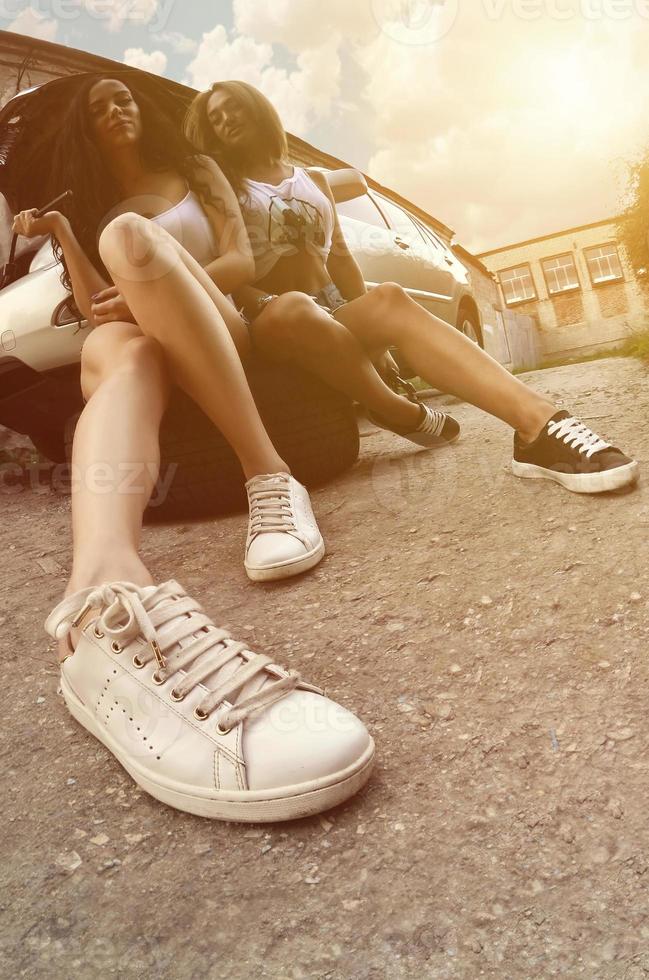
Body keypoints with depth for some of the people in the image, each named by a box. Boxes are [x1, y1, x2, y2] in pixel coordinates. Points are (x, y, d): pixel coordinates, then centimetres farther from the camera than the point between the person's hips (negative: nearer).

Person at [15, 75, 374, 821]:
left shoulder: (196, 171, 23)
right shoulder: (88, 206, 28)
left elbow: (242, 260, 4)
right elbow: (95, 305, 14)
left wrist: (157, 285, -11)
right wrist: (64, 239, -1)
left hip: (218, 339, -1)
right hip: (140, 353, 1)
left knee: (130, 237, -31)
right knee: (119, 350, -38)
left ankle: (266, 480, -52)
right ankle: (104, 601, -72)